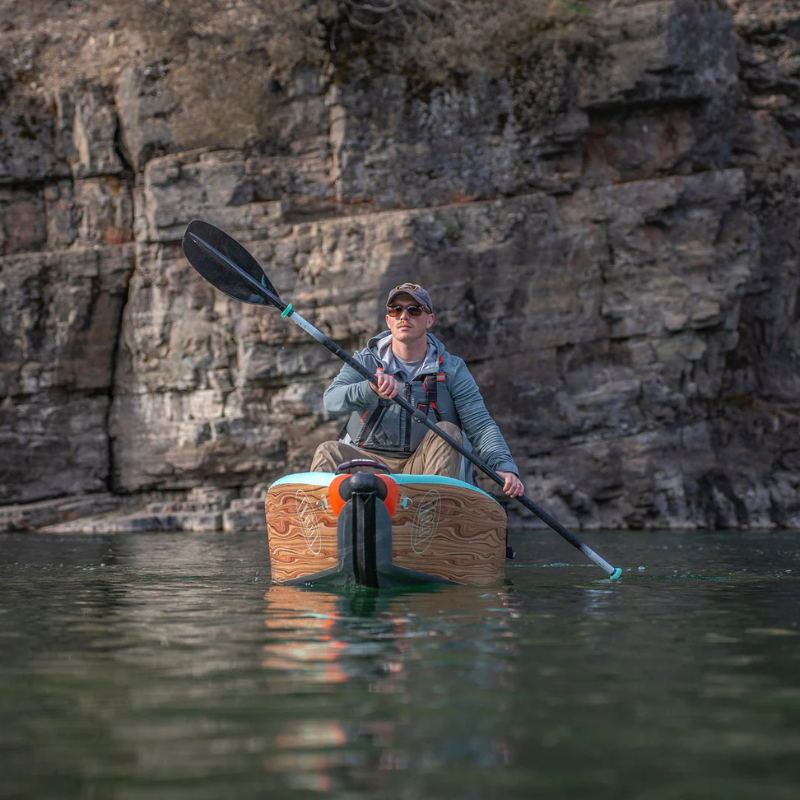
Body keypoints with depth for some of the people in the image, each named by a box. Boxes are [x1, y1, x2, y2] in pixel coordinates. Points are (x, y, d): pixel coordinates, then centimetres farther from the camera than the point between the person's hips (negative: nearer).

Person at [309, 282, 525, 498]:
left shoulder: (452, 370, 6)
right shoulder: (366, 361, 6)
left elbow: (480, 425, -3)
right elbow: (331, 400, -12)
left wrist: (505, 467, -22)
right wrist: (372, 389, -34)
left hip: (423, 467, 0)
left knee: (447, 431, -25)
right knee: (328, 452, -24)